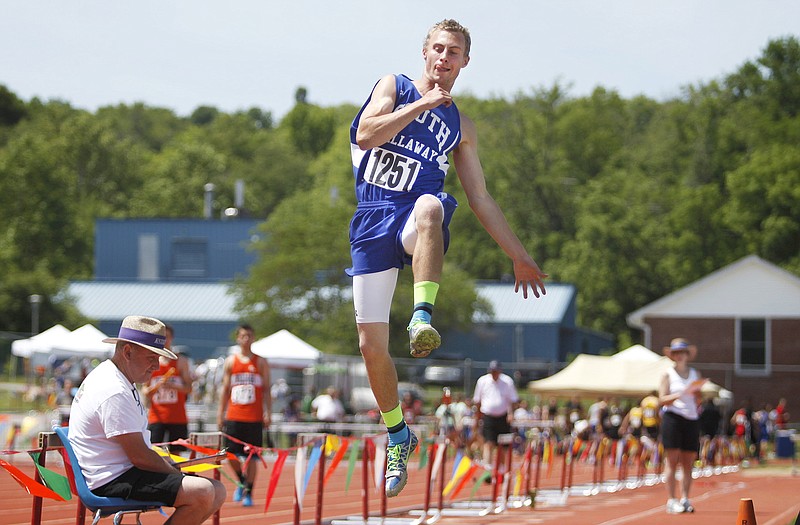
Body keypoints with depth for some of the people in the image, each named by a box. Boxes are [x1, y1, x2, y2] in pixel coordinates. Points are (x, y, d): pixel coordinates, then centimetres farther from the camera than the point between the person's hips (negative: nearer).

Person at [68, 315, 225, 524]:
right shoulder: (114, 393, -19)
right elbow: (140, 457, -20)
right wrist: (177, 474, -6)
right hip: (111, 481, -11)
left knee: (217, 492, 6)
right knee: (202, 493, -27)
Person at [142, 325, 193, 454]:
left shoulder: (180, 361, 4)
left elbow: (189, 389, 0)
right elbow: (144, 391, 11)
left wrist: (173, 385, -18)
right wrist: (155, 387, -11)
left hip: (177, 417, 0)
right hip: (156, 417, 0)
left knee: (175, 452, 0)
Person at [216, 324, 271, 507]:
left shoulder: (261, 362, 6)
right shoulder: (230, 361, 9)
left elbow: (266, 390, 6)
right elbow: (225, 389, 12)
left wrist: (268, 413, -2)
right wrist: (221, 412, 6)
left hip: (254, 417, -1)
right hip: (233, 416, 1)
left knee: (251, 456, -1)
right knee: (231, 453, -4)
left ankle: (248, 492, 6)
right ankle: (242, 482, 21)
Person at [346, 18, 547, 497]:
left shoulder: (460, 127, 18)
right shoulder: (394, 87, 12)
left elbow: (481, 199, 21)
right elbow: (366, 134, -7)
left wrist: (520, 257, 19)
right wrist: (423, 104, -8)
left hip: (418, 223, 0)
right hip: (372, 224, 0)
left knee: (430, 206, -41)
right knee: (371, 344, -3)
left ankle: (422, 318, -51)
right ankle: (398, 436, 18)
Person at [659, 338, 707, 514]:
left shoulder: (695, 375, 14)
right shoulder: (668, 375, 3)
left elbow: (697, 402, 14)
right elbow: (663, 399, -7)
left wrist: (696, 392, -7)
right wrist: (680, 395, -22)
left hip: (691, 419, 4)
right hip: (672, 419, -4)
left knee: (688, 463, 2)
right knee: (672, 461, -6)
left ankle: (684, 499, 7)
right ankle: (671, 501, -7)